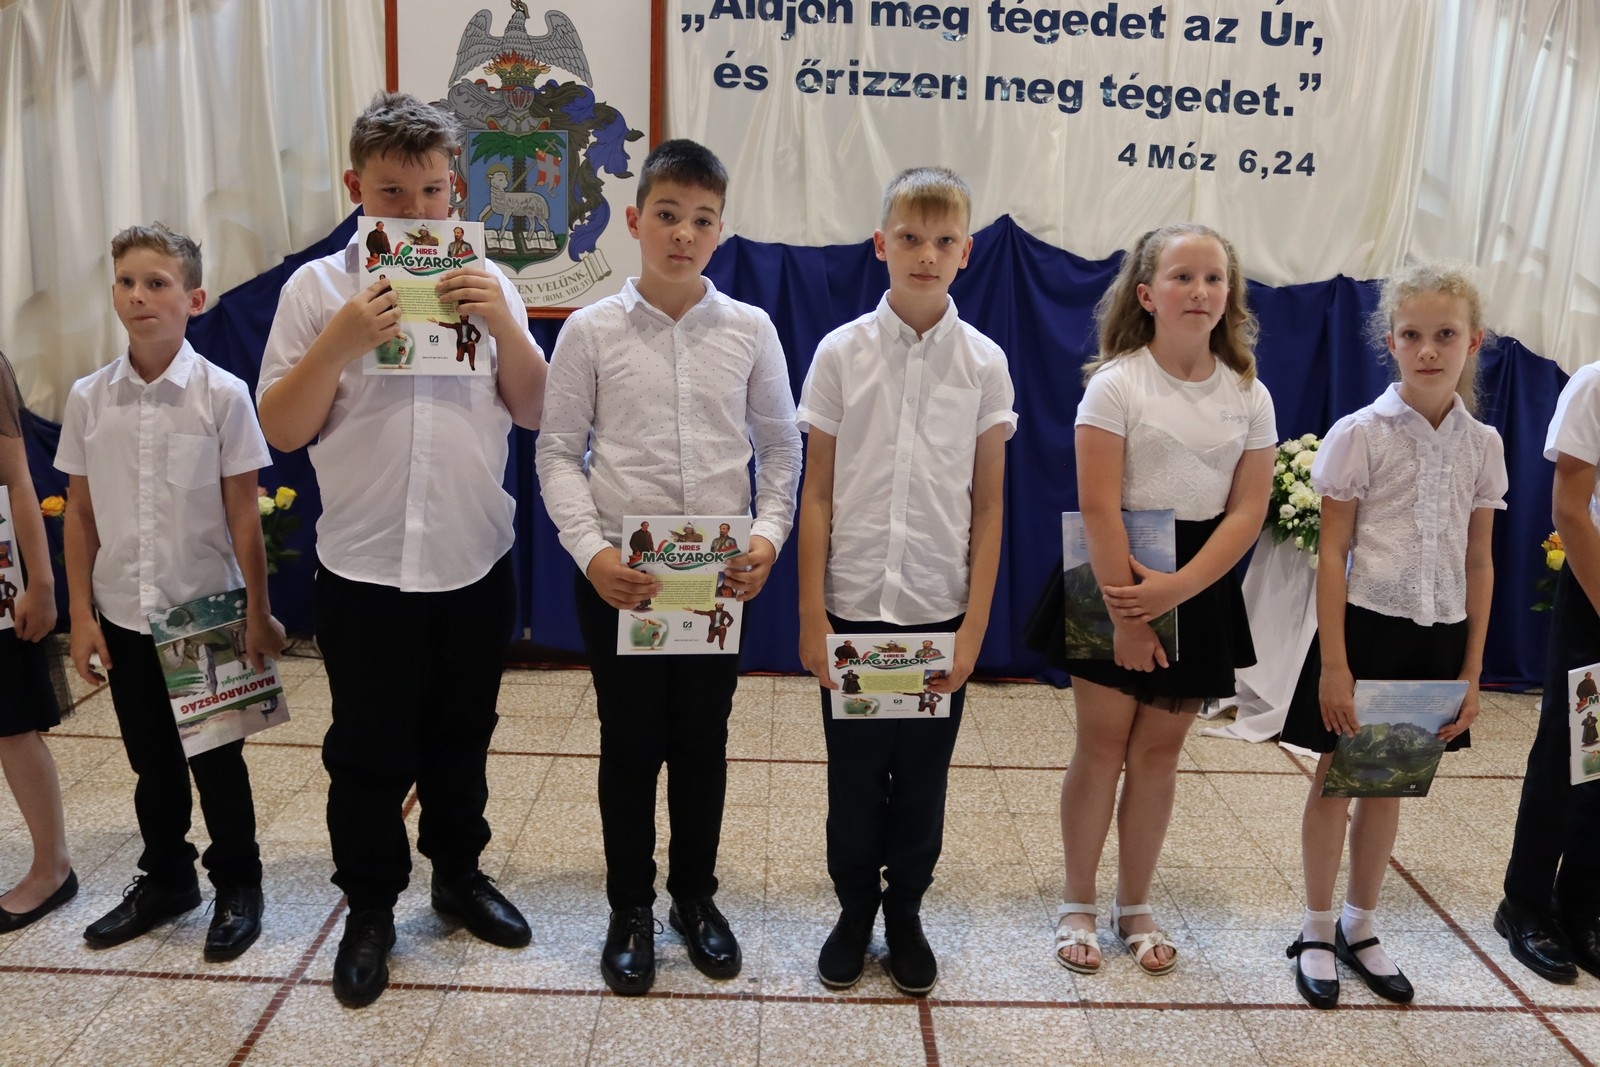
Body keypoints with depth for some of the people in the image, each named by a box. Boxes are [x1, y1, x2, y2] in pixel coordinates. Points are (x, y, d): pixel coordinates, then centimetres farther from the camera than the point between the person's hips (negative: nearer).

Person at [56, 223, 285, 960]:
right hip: (125, 614, 3)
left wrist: (257, 614, -5)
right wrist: (82, 614, 3)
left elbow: (243, 514, -7)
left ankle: (237, 886, 27)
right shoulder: (88, 398, 0)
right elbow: (79, 514, 5)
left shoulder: (222, 395, -10)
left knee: (217, 760, 9)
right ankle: (165, 877, 36)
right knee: (152, 761, 17)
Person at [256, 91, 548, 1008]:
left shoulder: (483, 283, 3)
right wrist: (339, 344, -19)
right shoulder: (318, 288, -2)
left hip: (475, 561, 2)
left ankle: (458, 871, 38)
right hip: (365, 565, -2)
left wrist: (502, 323, -14)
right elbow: (282, 428, -5)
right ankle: (371, 906, 28)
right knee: (368, 751, 9)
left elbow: (535, 412, 1)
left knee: (461, 737, 18)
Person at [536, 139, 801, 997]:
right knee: (630, 744, 10)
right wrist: (591, 549, -14)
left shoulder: (750, 330, 0)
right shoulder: (591, 331, -3)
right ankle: (630, 910, 30)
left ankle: (695, 896, 35)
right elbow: (559, 453, -2)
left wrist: (769, 535, -8)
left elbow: (780, 445, 6)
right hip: (618, 575, -1)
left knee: (703, 742, 14)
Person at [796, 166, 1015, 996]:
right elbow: (817, 494, -1)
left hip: (939, 610, 1)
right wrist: (811, 614, -3)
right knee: (854, 776, 11)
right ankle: (854, 911, 32)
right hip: (854, 606, 0)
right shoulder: (841, 353, -3)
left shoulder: (985, 363, -1)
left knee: (923, 779, 12)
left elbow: (987, 505, 1)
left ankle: (905, 915, 32)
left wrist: (974, 625, -3)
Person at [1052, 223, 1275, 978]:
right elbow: (1098, 506, -13)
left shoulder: (1250, 396, 2)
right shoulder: (1116, 383, -9)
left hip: (1201, 585, 3)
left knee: (1159, 751, 11)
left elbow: (1247, 512, -3)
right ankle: (1077, 907, 19)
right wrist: (1125, 614, -15)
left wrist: (1176, 589, -16)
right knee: (1102, 748, 3)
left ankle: (1136, 907, 25)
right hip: (1117, 576, -3)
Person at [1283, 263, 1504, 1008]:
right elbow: (1332, 553, -8)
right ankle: (1317, 934, 25)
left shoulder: (1483, 445, 3)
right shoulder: (1361, 434, -8)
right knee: (1336, 781, 8)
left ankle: (1360, 929, 33)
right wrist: (1333, 663, -12)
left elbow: (1479, 563, 8)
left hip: (1438, 637, 4)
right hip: (1366, 626, -3)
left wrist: (1472, 670, 6)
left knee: (1389, 784, 15)